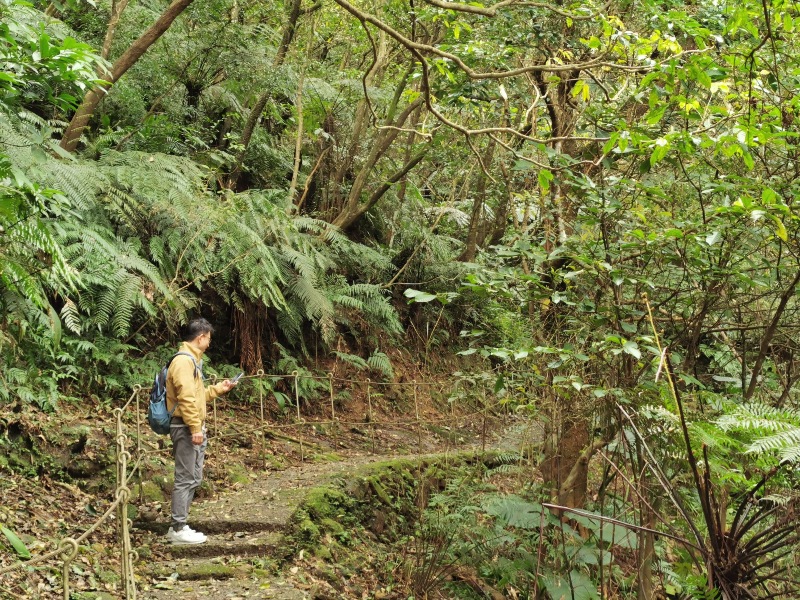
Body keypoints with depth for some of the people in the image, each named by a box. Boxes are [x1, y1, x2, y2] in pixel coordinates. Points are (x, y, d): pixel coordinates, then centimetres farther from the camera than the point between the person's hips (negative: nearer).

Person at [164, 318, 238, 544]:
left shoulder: (191, 360, 18)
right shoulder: (184, 361, -16)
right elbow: (186, 398, -23)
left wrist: (219, 388, 21)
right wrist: (195, 428, -24)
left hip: (193, 429, 11)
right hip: (186, 428, -11)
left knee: (193, 479, 13)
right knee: (185, 479, -7)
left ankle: (179, 525, 19)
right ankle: (178, 529, -2)